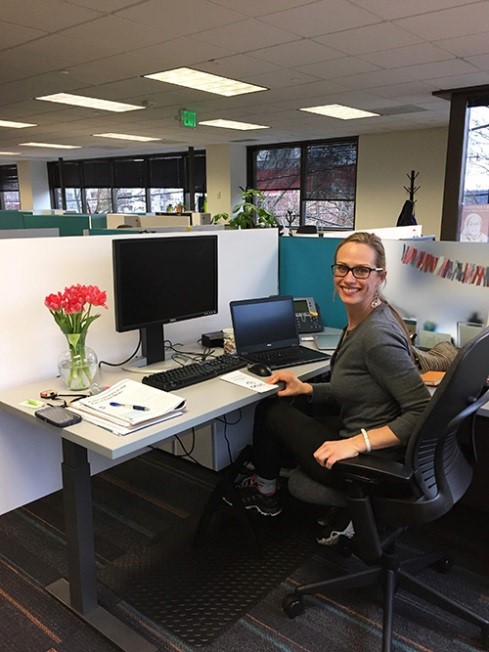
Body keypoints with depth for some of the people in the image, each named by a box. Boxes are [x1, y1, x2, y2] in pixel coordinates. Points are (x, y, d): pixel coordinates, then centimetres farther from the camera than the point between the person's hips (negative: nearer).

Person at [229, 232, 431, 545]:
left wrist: (356, 443, -29)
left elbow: (423, 412, -28)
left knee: (272, 411, 3)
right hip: (356, 432, 10)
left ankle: (266, 493, 35)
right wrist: (307, 389, 3)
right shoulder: (360, 321, 2)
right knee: (276, 405, 20)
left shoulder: (378, 336, -27)